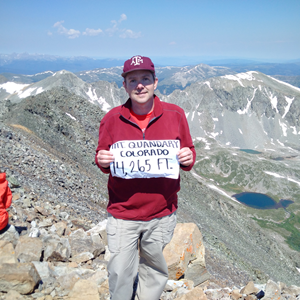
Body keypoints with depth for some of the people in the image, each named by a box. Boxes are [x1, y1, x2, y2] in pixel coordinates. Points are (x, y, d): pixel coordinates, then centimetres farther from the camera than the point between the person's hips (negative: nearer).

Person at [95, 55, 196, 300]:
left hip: (162, 215, 1)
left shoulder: (175, 115, -4)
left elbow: (188, 152, 4)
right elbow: (102, 156, 6)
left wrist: (188, 158, -18)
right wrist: (102, 161, -17)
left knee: (155, 272, 20)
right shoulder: (112, 119, -5)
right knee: (120, 275, 10)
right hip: (122, 215, 0)